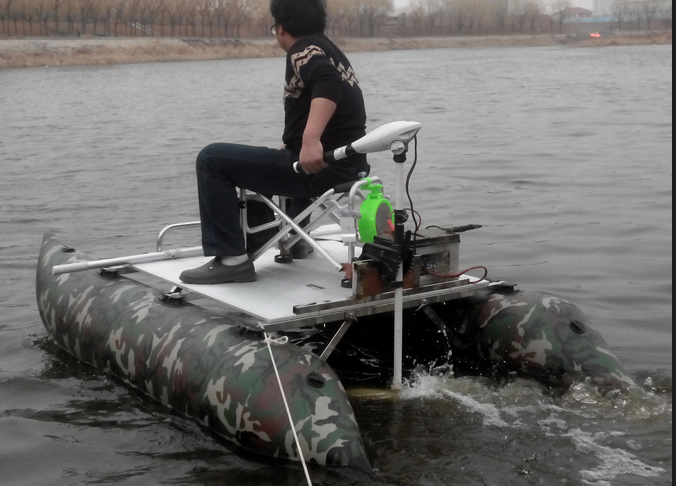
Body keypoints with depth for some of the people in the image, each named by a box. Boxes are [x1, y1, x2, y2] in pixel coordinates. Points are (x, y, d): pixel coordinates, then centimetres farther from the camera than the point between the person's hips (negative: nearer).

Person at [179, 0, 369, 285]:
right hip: (346, 165, 10)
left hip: (319, 167, -10)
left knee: (212, 159, -8)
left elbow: (328, 82, -31)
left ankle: (232, 258, -10)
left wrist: (310, 140, -43)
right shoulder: (328, 49, 20)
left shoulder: (304, 49, -10)